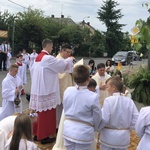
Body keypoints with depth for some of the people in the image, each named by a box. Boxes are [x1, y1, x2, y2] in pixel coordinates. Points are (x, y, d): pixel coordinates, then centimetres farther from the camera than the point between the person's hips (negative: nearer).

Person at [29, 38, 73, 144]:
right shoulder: (48, 58, -17)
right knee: (46, 114, 2)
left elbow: (33, 70, 17)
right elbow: (63, 64, -11)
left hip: (38, 90, 9)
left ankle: (37, 134, 27)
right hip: (46, 90, -9)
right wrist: (69, 60, 8)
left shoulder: (38, 58, 10)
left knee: (40, 113, 17)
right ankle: (44, 136, 12)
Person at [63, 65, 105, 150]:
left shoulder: (67, 91, -9)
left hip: (68, 131, 4)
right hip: (83, 133, -4)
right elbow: (97, 118, -8)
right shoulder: (93, 97, -21)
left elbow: (66, 110, 5)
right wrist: (96, 128, 14)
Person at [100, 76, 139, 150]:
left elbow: (103, 120, -19)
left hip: (108, 138, -3)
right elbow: (136, 120, -6)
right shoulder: (129, 101, -6)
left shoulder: (108, 100, -18)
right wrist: (127, 128, 7)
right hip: (123, 138, 4)